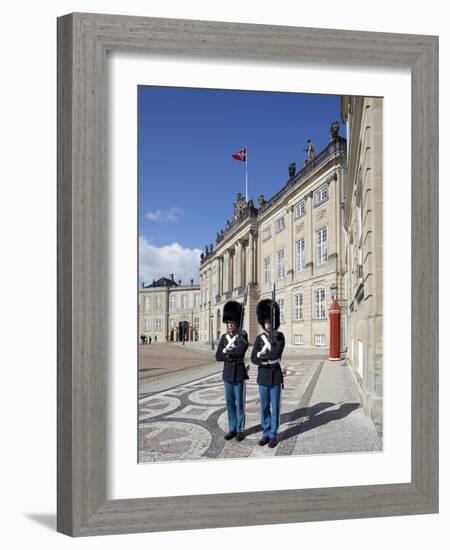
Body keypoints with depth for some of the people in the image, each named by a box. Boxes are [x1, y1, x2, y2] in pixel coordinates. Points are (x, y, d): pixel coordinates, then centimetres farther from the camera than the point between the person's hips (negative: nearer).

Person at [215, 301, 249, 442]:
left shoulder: (242, 335, -6)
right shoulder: (224, 337, 6)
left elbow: (241, 350, -25)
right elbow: (218, 356, -1)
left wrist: (227, 351, -13)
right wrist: (233, 354, -16)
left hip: (239, 373, -4)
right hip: (227, 373, 4)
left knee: (239, 402, 3)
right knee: (230, 402, 10)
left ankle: (240, 430, 13)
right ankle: (232, 429, 19)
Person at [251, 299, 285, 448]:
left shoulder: (280, 336, -4)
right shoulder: (259, 338, 3)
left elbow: (276, 353, -20)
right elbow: (254, 359, -5)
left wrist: (262, 355, -16)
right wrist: (267, 359, -18)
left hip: (276, 376, -2)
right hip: (263, 376, 3)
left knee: (274, 407, 3)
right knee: (264, 406, 8)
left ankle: (273, 435, 13)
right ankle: (266, 434, 19)